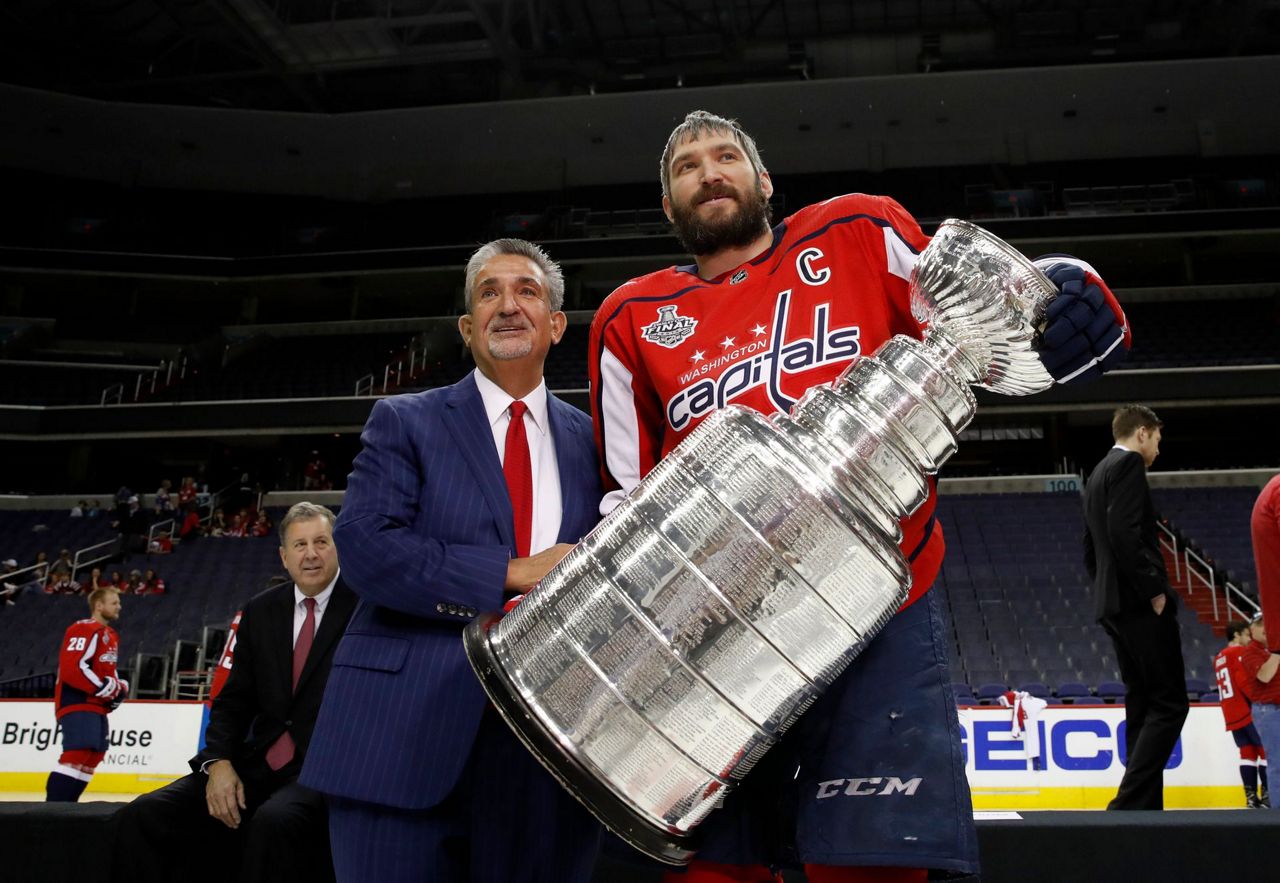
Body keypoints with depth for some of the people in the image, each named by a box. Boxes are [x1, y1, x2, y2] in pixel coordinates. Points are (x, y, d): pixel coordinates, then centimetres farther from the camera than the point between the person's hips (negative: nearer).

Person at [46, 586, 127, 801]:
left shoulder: (111, 635, 19)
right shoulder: (85, 629, -14)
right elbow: (72, 668, -24)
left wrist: (119, 687, 7)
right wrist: (104, 687, -21)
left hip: (96, 705, 11)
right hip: (77, 703, -11)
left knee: (94, 755, 12)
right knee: (79, 753, -21)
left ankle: (64, 804, 18)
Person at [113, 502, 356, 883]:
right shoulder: (260, 612, 13)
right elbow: (234, 700, 11)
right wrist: (219, 761, -6)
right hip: (259, 765, 5)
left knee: (274, 821, -37)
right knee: (143, 815, -13)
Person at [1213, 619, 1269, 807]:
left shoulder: (1219, 658, 20)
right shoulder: (1240, 652, -7)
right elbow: (1246, 683, -16)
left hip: (1231, 715, 8)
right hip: (1248, 712, -8)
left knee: (1248, 752, 6)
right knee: (1265, 749, -2)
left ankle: (1252, 797, 1)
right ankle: (1266, 795, -4)